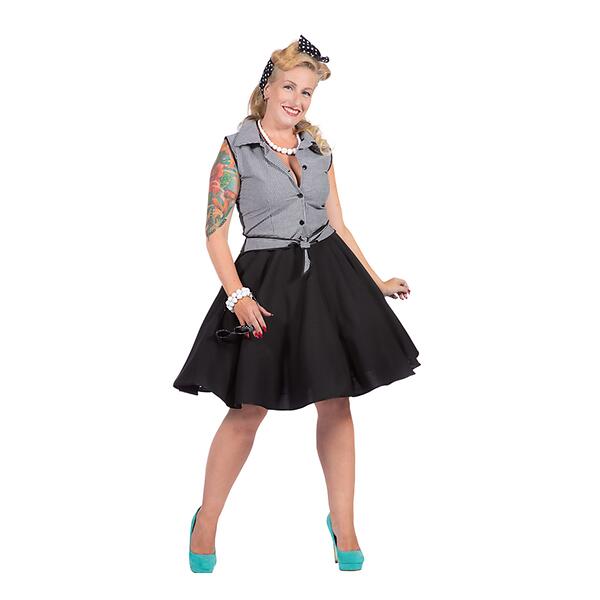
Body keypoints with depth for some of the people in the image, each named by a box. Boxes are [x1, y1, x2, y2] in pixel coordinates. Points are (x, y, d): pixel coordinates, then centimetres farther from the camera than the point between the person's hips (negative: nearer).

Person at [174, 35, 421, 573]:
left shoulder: (319, 149, 10)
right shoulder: (235, 150, -3)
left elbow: (339, 224, 15)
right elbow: (215, 231, -6)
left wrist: (376, 282, 11)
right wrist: (238, 295, -17)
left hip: (328, 277, 4)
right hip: (268, 281, -4)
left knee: (336, 404, 5)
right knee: (249, 408, 1)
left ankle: (343, 526, 17)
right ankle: (206, 521, 18)